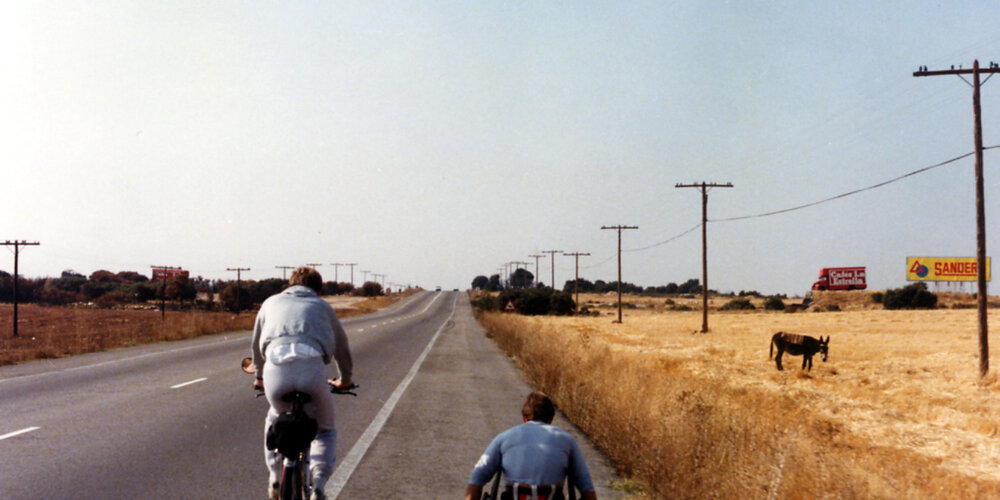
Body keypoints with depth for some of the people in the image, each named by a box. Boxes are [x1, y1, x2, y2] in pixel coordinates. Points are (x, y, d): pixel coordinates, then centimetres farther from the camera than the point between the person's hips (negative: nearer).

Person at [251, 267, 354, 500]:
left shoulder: (271, 302, 33)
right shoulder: (322, 306, 30)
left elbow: (257, 344, 43)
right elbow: (341, 346, 39)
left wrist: (259, 377, 59)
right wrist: (345, 380, 56)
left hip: (275, 368, 2)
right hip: (311, 367, -1)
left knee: (275, 419, 34)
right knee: (325, 431, 20)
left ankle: (275, 476, 24)